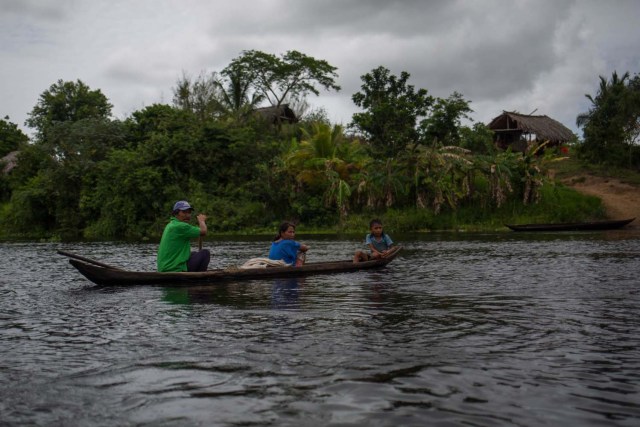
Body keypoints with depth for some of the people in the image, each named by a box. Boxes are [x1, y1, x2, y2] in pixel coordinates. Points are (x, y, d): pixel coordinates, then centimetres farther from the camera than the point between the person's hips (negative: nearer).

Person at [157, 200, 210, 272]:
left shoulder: (171, 225, 16)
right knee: (205, 253, -2)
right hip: (175, 270, -10)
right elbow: (203, 232, -10)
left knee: (193, 254, 30)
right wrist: (201, 220, 9)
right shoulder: (179, 226, -14)